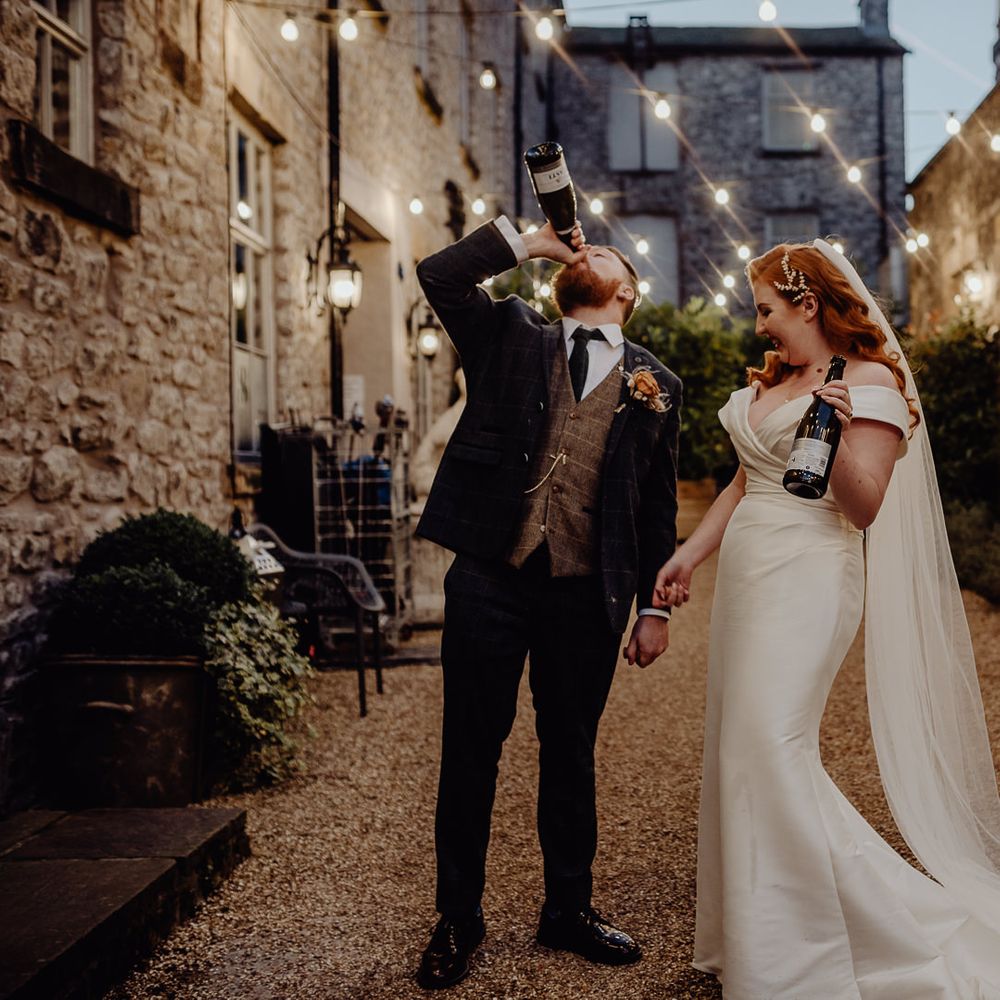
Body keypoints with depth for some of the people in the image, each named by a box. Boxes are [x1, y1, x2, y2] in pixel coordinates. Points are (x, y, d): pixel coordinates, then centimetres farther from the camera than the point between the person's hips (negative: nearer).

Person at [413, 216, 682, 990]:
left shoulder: (656, 384, 10)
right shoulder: (511, 337, 9)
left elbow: (659, 507, 10)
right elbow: (440, 274, -6)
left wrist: (655, 607, 7)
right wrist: (529, 238, 0)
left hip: (588, 594, 1)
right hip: (490, 579, -1)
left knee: (571, 754, 13)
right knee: (471, 750, 7)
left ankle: (569, 909, 31)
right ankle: (458, 920, 22)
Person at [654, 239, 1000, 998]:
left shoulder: (871, 381, -8)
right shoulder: (769, 381, 16)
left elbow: (864, 508, -12)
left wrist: (841, 431, -27)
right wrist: (689, 554, 17)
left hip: (806, 579, -8)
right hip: (747, 576, 8)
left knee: (773, 750, -14)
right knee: (741, 754, 9)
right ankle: (752, 939, 21)